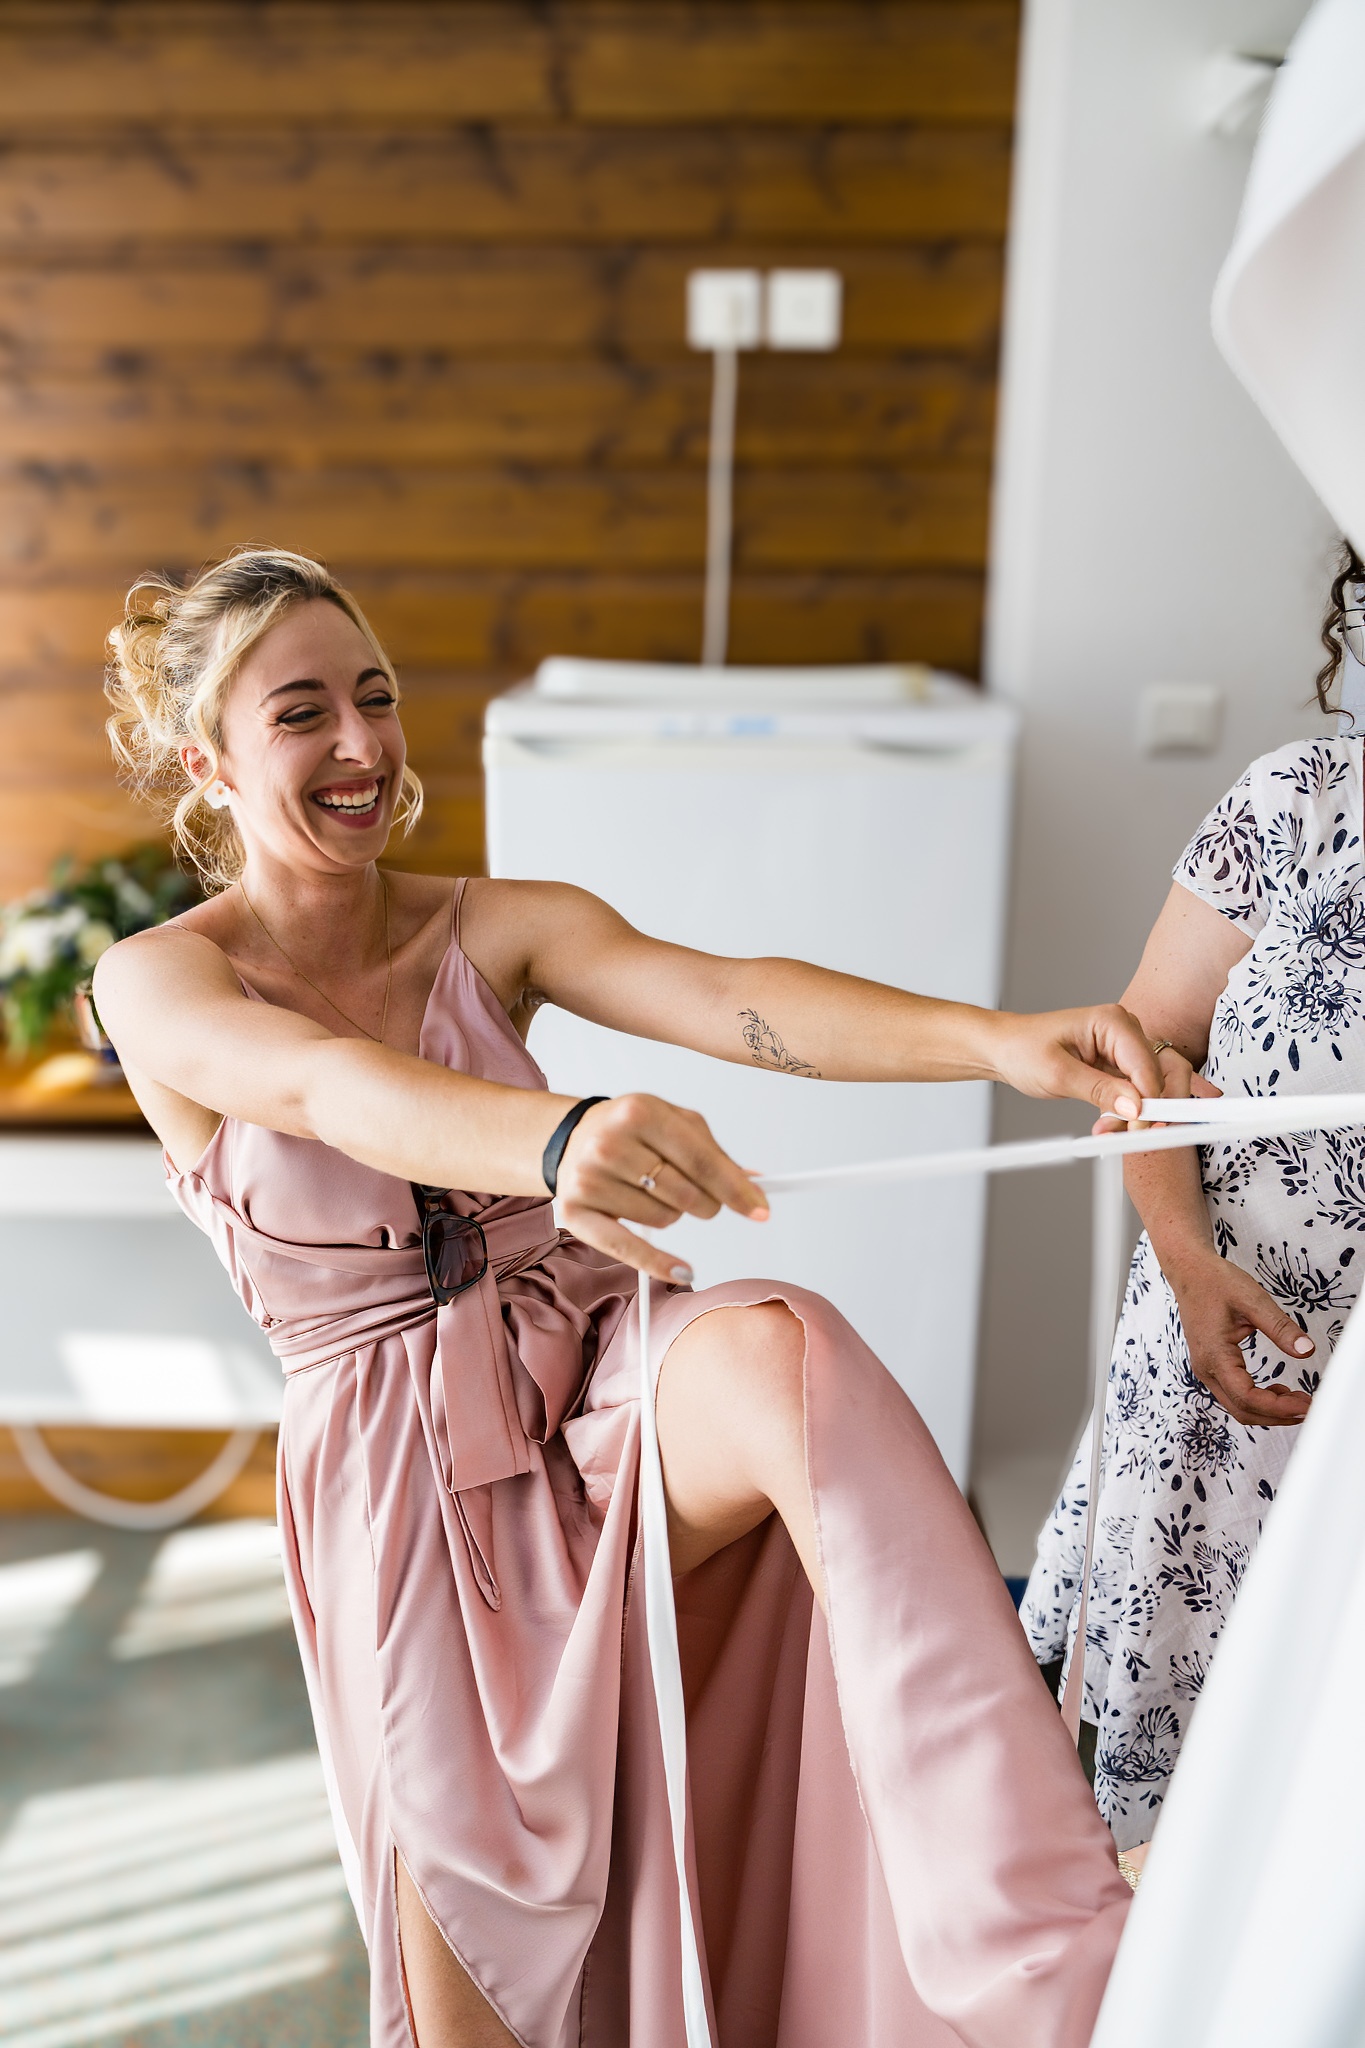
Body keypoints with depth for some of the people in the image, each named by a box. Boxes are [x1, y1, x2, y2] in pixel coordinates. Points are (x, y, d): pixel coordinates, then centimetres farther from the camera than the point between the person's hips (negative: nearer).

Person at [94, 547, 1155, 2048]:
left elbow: (722, 997, -17)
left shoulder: (494, 930, 1)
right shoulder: (157, 986, -6)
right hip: (397, 1464, -1)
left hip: (600, 1388, 1)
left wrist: (996, 1040, -35)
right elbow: (330, 1087, -29)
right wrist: (554, 1140, -51)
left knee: (784, 1349, -35)